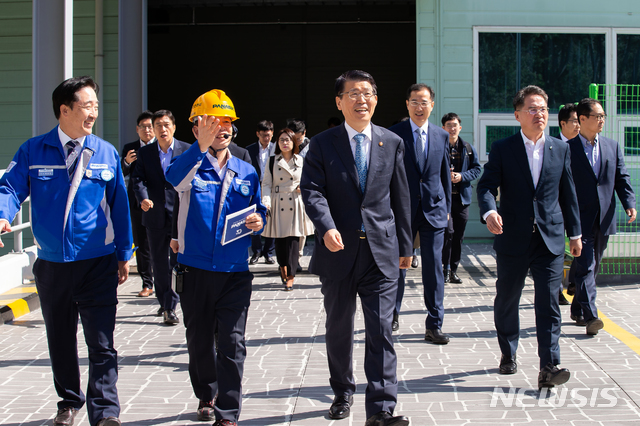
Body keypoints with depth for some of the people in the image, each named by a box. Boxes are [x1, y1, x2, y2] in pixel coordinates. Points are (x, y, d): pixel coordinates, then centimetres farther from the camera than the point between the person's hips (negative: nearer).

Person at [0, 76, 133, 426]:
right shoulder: (33, 151, 0)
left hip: (98, 263, -1)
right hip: (51, 265, 2)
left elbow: (119, 205, 5)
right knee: (60, 342, 16)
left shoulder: (106, 153, 2)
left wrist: (124, 253, 5)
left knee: (101, 344, -7)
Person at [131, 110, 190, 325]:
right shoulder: (144, 152, 8)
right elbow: (138, 179, 0)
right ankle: (164, 301, 25)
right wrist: (143, 198, -20)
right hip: (155, 214, 3)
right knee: (159, 261, 10)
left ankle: (170, 307, -3)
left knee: (177, 259, -7)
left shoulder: (187, 150, 2)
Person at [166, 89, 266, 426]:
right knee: (199, 340, 13)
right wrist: (201, 147, -41)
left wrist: (258, 222, -8)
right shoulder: (190, 165, -1)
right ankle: (206, 396, 35)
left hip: (235, 272, 1)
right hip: (195, 268, -1)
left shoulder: (246, 172, 10)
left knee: (232, 343, -6)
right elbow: (173, 180, -25)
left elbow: (258, 213, 17)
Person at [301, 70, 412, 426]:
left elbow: (400, 197, 11)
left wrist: (405, 245, 13)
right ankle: (343, 393, 34)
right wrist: (327, 227, -26)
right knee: (339, 329, 14)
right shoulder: (322, 144, 1)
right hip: (339, 250, 0)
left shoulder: (392, 143, 7)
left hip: (381, 251, 0)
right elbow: (312, 191, -8)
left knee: (381, 330, -7)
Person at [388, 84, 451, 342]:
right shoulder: (394, 134, -2)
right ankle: (392, 313, 29)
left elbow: (445, 175, 13)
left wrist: (447, 208, 10)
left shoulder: (442, 136, 8)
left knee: (434, 268, 1)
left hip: (433, 211, 2)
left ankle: (434, 326, 7)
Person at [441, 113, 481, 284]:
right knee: (448, 231, -15)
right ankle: (445, 267, -1)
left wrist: (462, 176, -8)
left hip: (462, 197, 4)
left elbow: (477, 169, 8)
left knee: (458, 236, 7)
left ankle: (453, 270, 17)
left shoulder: (468, 148, 10)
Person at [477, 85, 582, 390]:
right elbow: (487, 185, -10)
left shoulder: (560, 149, 8)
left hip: (550, 239, 1)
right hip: (513, 239, -1)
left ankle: (549, 367, -9)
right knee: (506, 300, 12)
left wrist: (575, 232, 14)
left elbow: (568, 193, 13)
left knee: (548, 302, -7)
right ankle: (508, 354, 33)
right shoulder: (502, 149, -1)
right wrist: (489, 212, -30)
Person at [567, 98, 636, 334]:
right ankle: (590, 316, -15)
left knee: (592, 267, 13)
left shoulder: (612, 146, 11)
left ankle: (577, 310, 26)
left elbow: (622, 178, 8)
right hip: (581, 218, -5)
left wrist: (630, 204, -7)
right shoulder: (568, 148, -3)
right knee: (586, 266, -11)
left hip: (604, 219, 5)